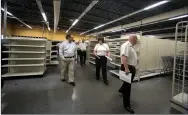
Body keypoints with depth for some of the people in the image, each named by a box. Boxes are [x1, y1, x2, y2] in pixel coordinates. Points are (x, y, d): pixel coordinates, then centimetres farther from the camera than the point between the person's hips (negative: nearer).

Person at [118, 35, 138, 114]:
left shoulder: (130, 46, 15)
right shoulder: (126, 45, -19)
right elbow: (124, 57, -32)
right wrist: (126, 68, -38)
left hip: (131, 67, 10)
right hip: (127, 68, -10)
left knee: (128, 83, 27)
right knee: (127, 86, 1)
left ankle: (121, 90, 55)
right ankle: (126, 105, 16)